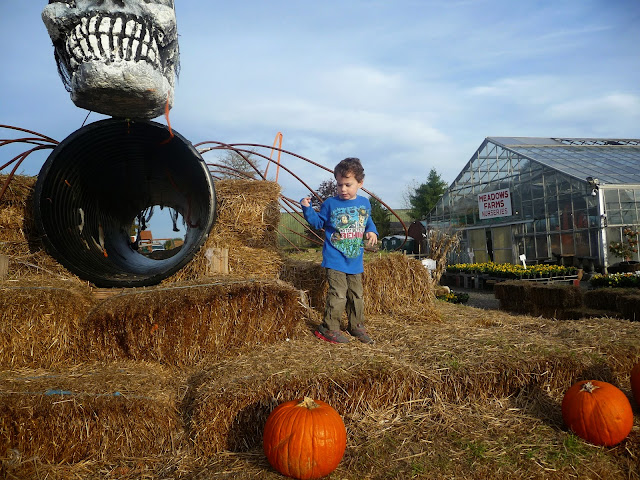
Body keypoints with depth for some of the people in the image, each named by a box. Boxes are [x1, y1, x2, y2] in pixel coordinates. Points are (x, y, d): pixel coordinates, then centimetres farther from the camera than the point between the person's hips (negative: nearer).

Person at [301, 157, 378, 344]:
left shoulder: (364, 203, 5)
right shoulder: (330, 203, -5)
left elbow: (368, 221, 20)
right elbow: (318, 222, 2)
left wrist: (372, 231, 0)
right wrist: (307, 209, -12)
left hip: (355, 260, 5)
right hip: (335, 260, -4)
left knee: (356, 295, 15)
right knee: (338, 296, -8)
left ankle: (357, 326, 31)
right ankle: (328, 329, 6)